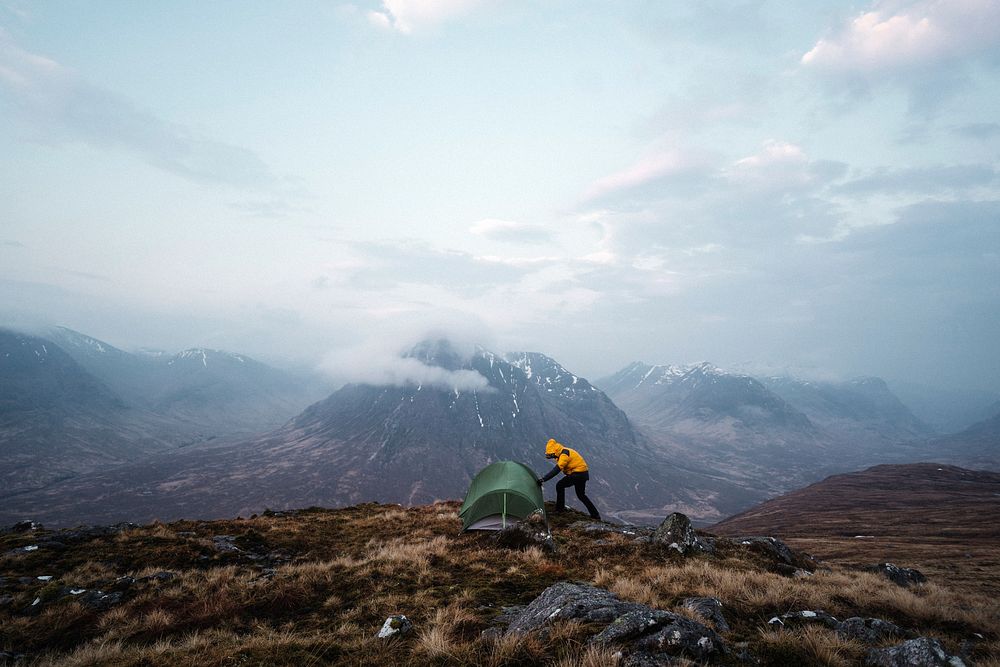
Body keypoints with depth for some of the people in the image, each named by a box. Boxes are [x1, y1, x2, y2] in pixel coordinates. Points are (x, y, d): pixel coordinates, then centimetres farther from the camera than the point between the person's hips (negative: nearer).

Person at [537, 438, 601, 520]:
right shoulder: (564, 452, 10)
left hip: (579, 474, -10)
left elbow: (556, 470, -30)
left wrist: (543, 479, -33)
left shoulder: (564, 455, -22)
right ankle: (595, 514, 25)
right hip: (583, 474, 10)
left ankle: (559, 509, 1)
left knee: (559, 486, -7)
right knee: (581, 495, 21)